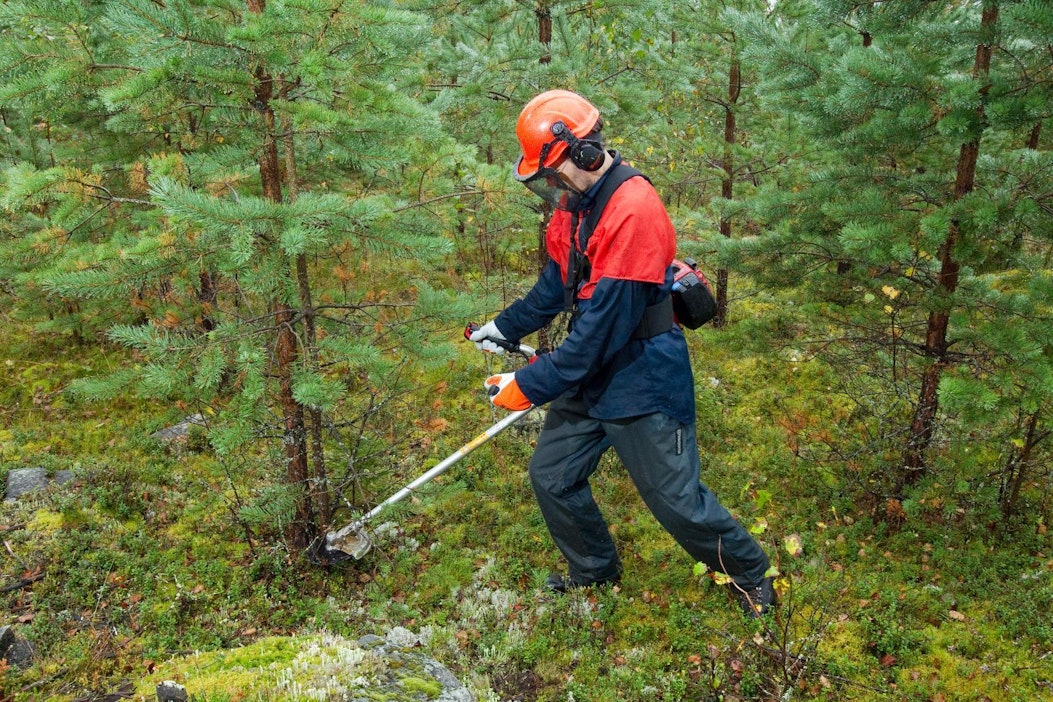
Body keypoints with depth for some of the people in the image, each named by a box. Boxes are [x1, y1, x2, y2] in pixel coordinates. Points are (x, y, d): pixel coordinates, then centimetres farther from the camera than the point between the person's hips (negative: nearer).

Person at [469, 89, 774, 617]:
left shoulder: (633, 212, -26)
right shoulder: (574, 205, 2)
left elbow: (602, 328, -28)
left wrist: (530, 385, -22)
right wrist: (505, 327, 17)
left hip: (642, 377, -8)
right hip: (590, 371, 9)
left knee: (677, 500, 1)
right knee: (551, 475, 14)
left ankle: (751, 575, 29)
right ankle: (595, 570, 38)